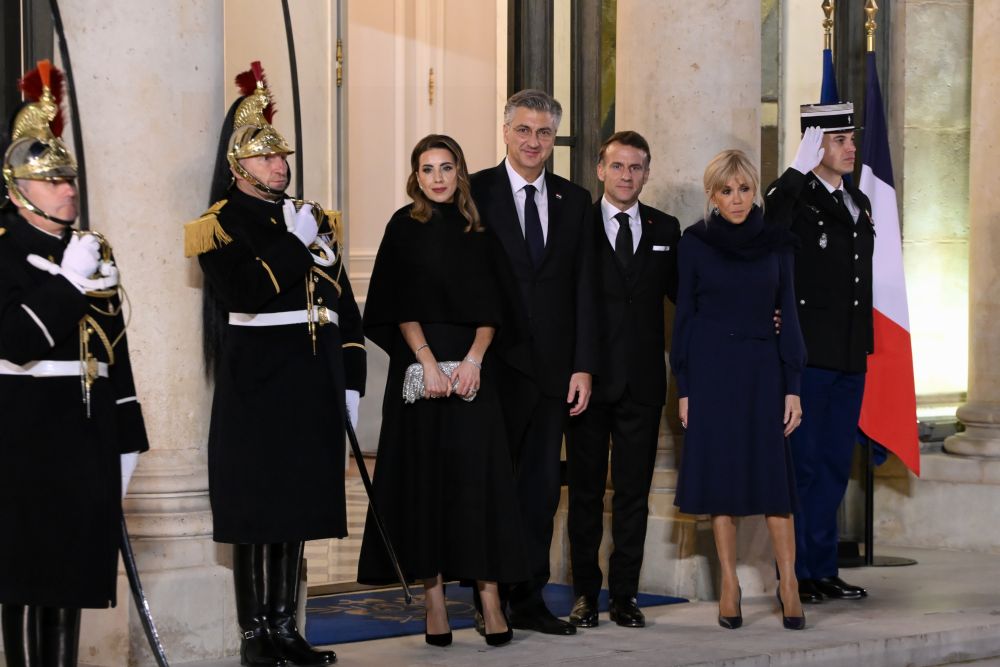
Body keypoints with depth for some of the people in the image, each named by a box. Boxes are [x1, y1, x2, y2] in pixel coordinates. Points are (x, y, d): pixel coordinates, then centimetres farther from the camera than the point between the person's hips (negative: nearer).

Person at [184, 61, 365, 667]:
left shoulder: (311, 221, 16)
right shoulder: (221, 226, -2)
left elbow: (345, 307, 15)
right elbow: (243, 292, -18)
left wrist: (351, 383, 8)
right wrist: (295, 243, -15)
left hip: (312, 385, 6)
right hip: (256, 384, -6)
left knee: (299, 504, 8)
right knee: (256, 508, -3)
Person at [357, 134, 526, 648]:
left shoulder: (476, 232, 11)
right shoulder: (405, 227, 4)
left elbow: (489, 309, 7)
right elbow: (401, 304, -4)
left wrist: (475, 358, -9)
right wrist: (428, 362, -14)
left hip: (472, 368, 2)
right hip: (419, 363, -2)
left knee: (478, 473, -4)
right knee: (425, 474, -1)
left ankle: (490, 598, -5)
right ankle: (433, 597, 3)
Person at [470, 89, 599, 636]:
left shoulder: (574, 201, 10)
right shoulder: (474, 192, -1)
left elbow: (584, 289, 8)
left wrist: (583, 366, 1)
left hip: (552, 367, 4)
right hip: (496, 365, -4)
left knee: (541, 486, 7)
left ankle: (529, 600, 12)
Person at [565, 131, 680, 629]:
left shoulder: (665, 229, 9)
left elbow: (682, 293, 13)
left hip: (642, 382, 2)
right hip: (588, 377, -2)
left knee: (634, 490, 5)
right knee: (585, 490, 5)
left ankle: (624, 594, 12)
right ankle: (585, 593, 13)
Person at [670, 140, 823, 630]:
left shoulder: (777, 240, 4)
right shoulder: (695, 241, 0)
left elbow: (788, 313, 5)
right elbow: (684, 313, 3)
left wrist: (793, 386, 0)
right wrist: (683, 388, -2)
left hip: (762, 367, 1)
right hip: (711, 368, -1)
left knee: (773, 475, -3)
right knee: (720, 475, 1)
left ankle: (788, 585, 3)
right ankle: (730, 587, 8)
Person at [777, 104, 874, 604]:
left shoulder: (860, 203, 16)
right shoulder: (793, 200, -7)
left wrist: (865, 344, 15)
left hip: (851, 357, 7)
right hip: (808, 355, -7)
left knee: (835, 466, 11)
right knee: (803, 465, -2)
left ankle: (823, 569, 19)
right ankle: (797, 574, 4)